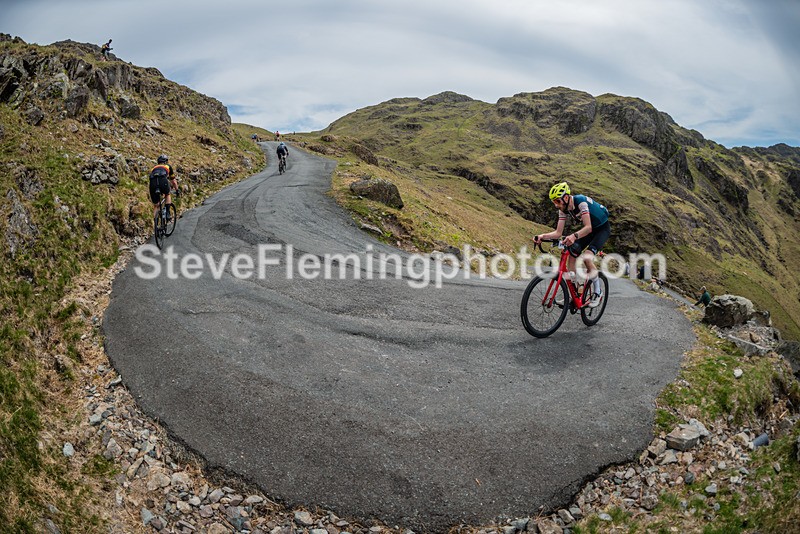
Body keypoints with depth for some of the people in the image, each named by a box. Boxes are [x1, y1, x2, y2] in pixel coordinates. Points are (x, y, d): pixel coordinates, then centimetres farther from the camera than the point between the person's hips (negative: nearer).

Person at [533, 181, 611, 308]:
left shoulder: (581, 201, -33)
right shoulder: (563, 209, -11)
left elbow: (588, 227, -41)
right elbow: (558, 233, -12)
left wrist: (574, 236, -59)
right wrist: (542, 236, -29)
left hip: (603, 228, -7)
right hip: (588, 228, 8)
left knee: (587, 258, -27)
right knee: (571, 254, -8)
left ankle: (597, 291, -3)